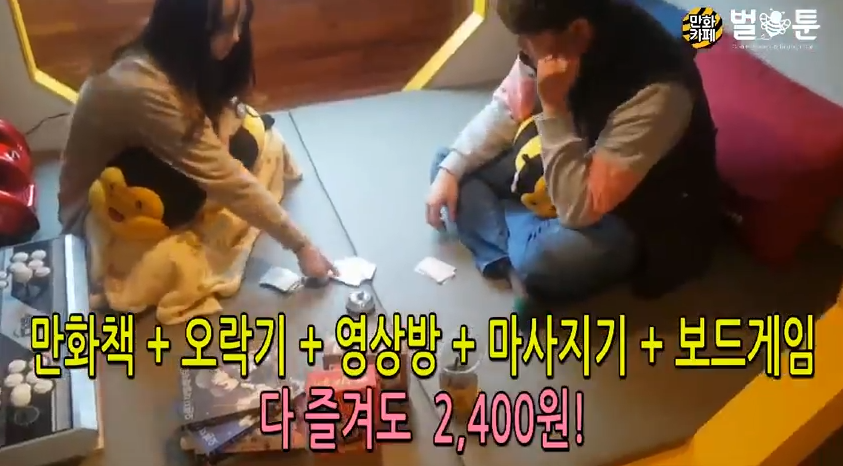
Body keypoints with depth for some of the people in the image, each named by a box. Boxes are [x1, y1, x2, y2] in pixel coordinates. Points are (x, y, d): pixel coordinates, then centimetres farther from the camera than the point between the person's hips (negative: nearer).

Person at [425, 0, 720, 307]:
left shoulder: (657, 90, -36)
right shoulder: (553, 40, -15)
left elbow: (579, 208, -35)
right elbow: (506, 110, 2)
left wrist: (553, 105, -37)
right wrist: (450, 169, -7)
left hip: (637, 217, -7)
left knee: (539, 262, -37)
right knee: (447, 165, -2)